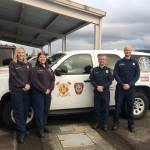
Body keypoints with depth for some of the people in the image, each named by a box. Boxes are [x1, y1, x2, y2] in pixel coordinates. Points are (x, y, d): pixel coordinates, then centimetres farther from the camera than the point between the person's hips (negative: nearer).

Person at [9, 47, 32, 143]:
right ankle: (21, 132, 9)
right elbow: (14, 77, -9)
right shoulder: (13, 64, 0)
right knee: (19, 112, 0)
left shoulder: (28, 65, 14)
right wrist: (24, 85, -15)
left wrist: (29, 85, -10)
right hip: (16, 91, -4)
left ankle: (22, 129, 27)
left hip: (27, 91, 5)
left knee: (25, 111, 10)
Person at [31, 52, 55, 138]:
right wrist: (44, 90, -17)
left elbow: (53, 79, 8)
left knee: (46, 110, 13)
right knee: (39, 111, -2)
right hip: (38, 93, -5)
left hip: (48, 93, 6)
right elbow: (35, 81, -13)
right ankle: (40, 129, 5)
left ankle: (44, 125, 28)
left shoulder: (49, 69, 14)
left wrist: (49, 89, -7)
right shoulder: (35, 69, -3)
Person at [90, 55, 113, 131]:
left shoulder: (108, 70, 7)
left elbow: (110, 80, -1)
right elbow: (91, 79, 2)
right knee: (97, 108, 6)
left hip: (105, 92, -1)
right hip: (96, 91, 1)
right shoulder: (94, 70, 10)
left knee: (105, 108, 1)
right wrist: (97, 86, -13)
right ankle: (98, 122, 21)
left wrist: (103, 87, -14)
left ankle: (104, 123, 13)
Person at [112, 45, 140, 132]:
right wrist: (122, 84, -12)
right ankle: (116, 123, 16)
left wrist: (129, 84, -11)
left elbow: (137, 75, 2)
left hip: (131, 88, 1)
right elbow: (115, 74, 1)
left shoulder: (135, 62, 9)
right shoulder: (119, 62, 7)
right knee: (118, 106, 3)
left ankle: (131, 124, 18)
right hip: (120, 87, 0)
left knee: (130, 106, 7)